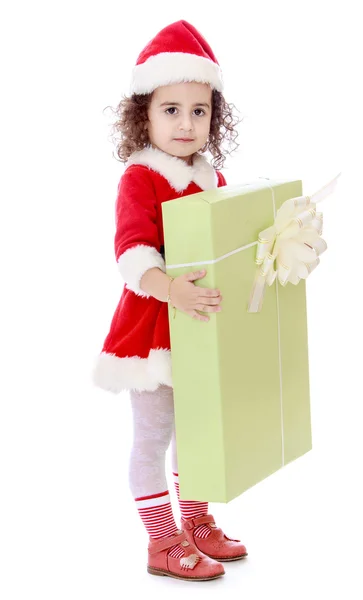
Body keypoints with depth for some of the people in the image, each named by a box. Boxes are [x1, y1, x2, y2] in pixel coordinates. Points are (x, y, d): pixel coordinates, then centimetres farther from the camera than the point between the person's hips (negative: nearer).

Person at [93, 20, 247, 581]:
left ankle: (197, 524, 36)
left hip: (203, 324, 7)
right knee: (153, 435, 3)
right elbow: (133, 250, -27)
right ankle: (164, 545, 15)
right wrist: (169, 289, -44)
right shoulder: (140, 178, -16)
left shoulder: (212, 177, 7)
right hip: (153, 323, -7)